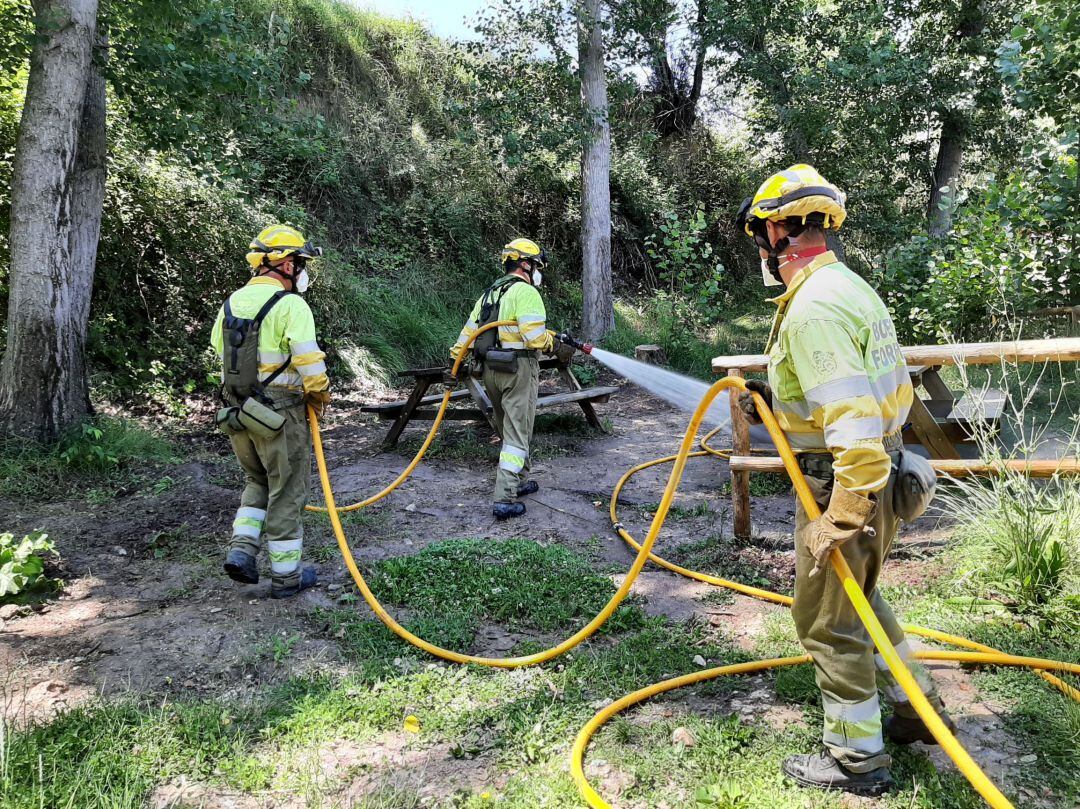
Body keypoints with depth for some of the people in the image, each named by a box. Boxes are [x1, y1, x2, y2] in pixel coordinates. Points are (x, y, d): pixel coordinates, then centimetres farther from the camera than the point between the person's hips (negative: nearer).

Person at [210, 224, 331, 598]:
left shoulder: (232, 302, 9)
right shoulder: (290, 305, -14)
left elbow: (220, 352, 14)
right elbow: (309, 361, -21)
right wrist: (319, 394, -3)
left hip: (237, 410, 7)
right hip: (281, 412, -7)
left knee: (258, 481, 25)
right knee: (287, 491, 6)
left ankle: (241, 550, 11)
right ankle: (286, 575, 15)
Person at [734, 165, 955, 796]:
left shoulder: (811, 308, -23)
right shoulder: (851, 286, 10)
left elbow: (855, 424, -29)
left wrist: (841, 519, -27)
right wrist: (784, 400, 16)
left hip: (846, 482, -10)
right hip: (883, 471, 10)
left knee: (828, 619, 7)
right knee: (858, 598, 27)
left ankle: (857, 757, 23)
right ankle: (916, 707, 41)